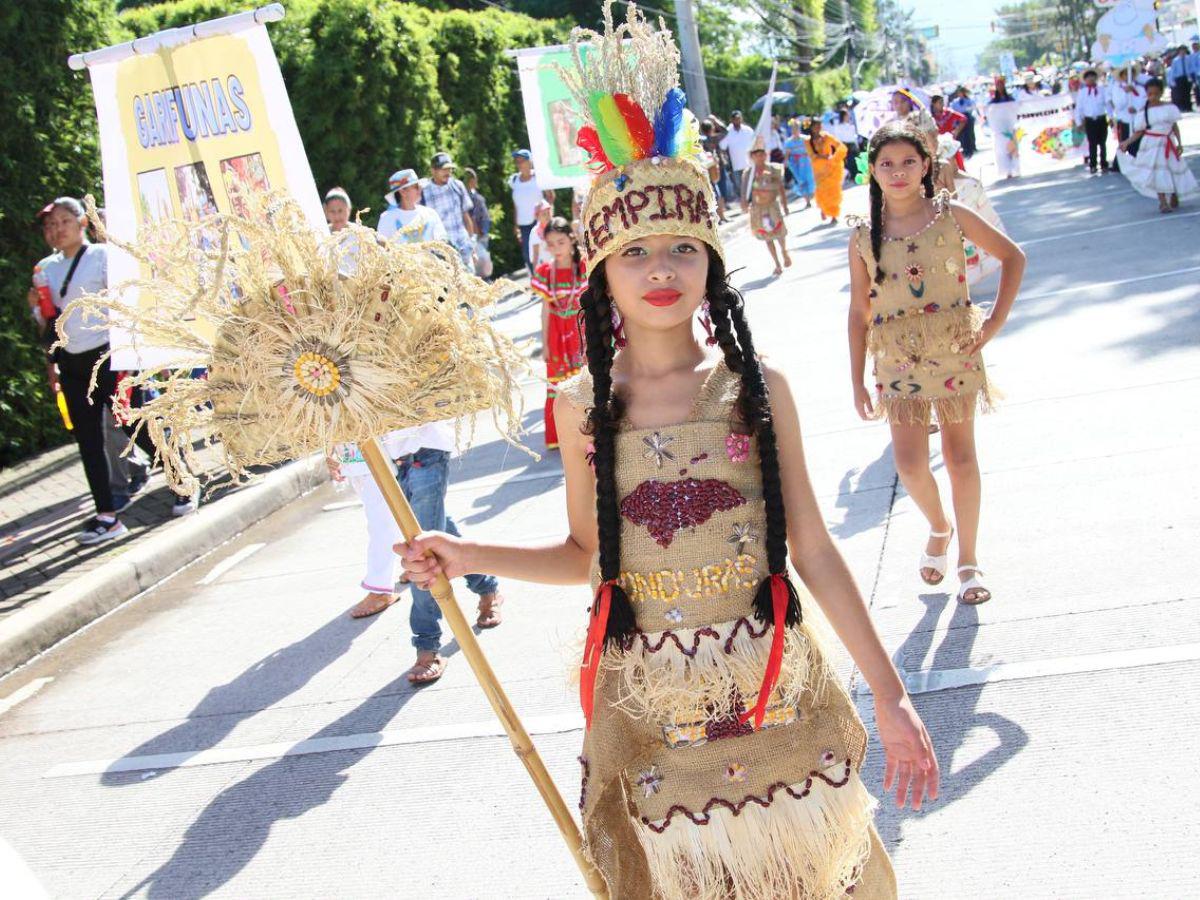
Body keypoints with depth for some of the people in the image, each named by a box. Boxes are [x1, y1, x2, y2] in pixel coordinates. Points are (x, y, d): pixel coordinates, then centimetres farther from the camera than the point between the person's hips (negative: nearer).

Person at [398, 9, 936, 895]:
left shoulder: (759, 388, -6)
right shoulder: (581, 406, -4)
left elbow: (813, 548, -2)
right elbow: (588, 554, 7)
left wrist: (890, 695, -1)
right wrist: (471, 555, -5)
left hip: (774, 693, 0)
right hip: (652, 712, 0)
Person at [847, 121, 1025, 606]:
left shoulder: (952, 216, -4)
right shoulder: (864, 238, -1)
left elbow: (1013, 257, 5)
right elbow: (859, 312, 4)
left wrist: (995, 320, -3)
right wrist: (858, 381, 2)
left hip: (956, 352, 0)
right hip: (898, 361, 1)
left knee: (961, 457, 6)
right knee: (910, 464, -6)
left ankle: (968, 558, 21)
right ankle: (939, 527, 27)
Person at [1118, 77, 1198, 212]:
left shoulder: (1169, 107, 0)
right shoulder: (1144, 111, -1)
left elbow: (1175, 126, 5)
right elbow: (1139, 132, 2)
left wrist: (1179, 143, 0)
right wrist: (1127, 142, -9)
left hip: (1168, 143, 2)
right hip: (1152, 145, -1)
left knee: (1173, 171, 7)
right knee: (1158, 173, -10)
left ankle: (1174, 197, 28)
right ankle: (1163, 202, -8)